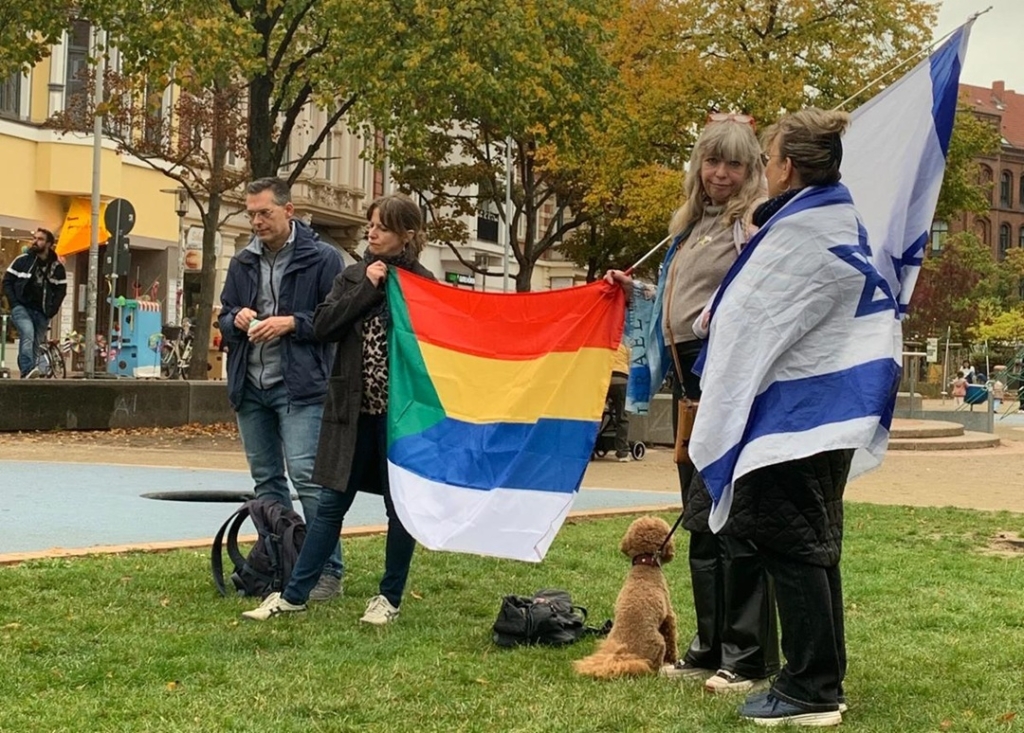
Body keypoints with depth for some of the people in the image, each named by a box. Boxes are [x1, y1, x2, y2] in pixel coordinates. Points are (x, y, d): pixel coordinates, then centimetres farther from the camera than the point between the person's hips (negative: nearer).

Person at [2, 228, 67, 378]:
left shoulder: (57, 267, 5)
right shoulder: (22, 260, 2)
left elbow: (61, 290, 11)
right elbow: (7, 281, 6)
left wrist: (51, 310, -1)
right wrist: (14, 303, -5)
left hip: (42, 312, 3)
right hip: (21, 307, -3)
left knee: (35, 345, 5)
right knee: (28, 333, -28)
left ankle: (27, 376, 12)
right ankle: (27, 370, -40)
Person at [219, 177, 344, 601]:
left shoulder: (321, 259, -4)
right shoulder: (243, 263, 14)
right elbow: (224, 320, 21)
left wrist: (292, 323, -17)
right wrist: (236, 319, -2)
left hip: (299, 387, -6)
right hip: (250, 387, 7)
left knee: (306, 476, -12)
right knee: (266, 480, 12)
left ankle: (329, 570, -6)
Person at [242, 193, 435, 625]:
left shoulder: (422, 284, -3)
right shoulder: (353, 277, 10)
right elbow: (323, 327, -3)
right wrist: (368, 289, -7)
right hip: (354, 410, 4)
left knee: (400, 506, 6)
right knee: (332, 503, 6)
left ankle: (390, 598, 18)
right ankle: (295, 594, 10)